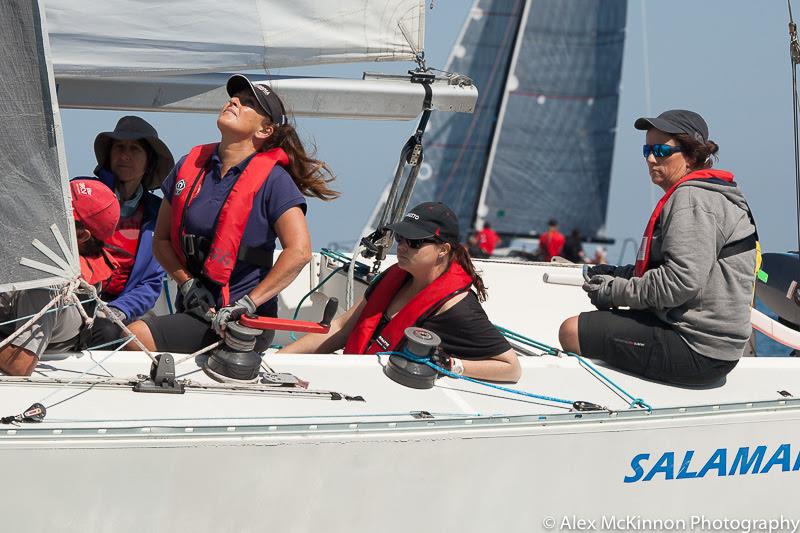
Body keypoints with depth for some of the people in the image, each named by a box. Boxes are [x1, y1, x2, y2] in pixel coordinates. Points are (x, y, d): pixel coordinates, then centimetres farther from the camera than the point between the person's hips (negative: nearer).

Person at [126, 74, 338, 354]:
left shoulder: (273, 179, -6)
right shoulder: (190, 165, 10)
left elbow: (299, 251, -15)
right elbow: (161, 239, 15)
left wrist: (248, 303, -19)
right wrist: (187, 284, -2)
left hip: (243, 320, -6)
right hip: (196, 309, 6)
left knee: (136, 338, -24)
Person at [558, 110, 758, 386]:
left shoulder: (692, 198, -15)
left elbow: (681, 280, -24)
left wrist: (616, 291, -12)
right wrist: (618, 274, 9)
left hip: (696, 350, -12)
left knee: (572, 331, -12)